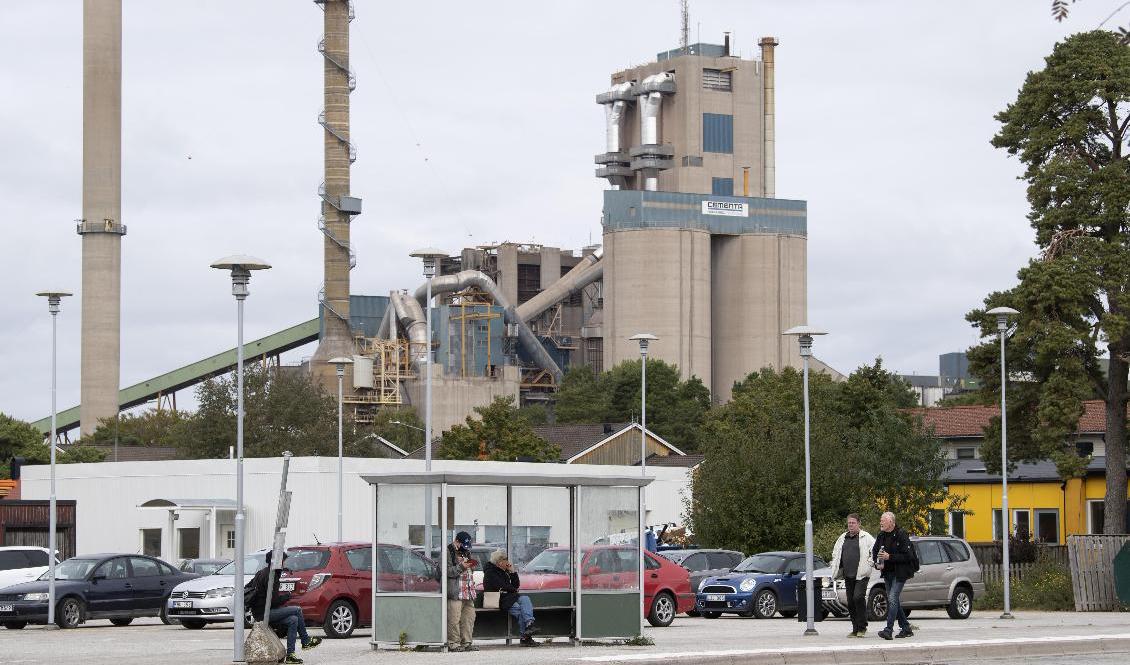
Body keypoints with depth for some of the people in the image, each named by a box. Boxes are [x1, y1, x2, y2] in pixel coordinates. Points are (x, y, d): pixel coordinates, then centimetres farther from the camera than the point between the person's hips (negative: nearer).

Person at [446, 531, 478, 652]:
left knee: (469, 618, 7)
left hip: (468, 591, 8)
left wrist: (472, 567, 10)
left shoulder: (466, 552, 23)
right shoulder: (449, 552, -3)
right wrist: (461, 567, -19)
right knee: (454, 619, -10)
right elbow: (448, 571, -12)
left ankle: (466, 643, 13)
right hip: (455, 592, -8)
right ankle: (453, 644, -6)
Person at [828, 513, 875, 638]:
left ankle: (862, 627, -9)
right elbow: (835, 554, 26)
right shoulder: (842, 538, 18)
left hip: (861, 574, -6)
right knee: (851, 602, 6)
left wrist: (871, 563, -10)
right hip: (848, 575, 6)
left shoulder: (866, 537, 1)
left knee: (858, 597, -19)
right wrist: (835, 569, 16)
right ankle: (855, 629, 13)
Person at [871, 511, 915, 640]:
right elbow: (874, 551, 22)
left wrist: (889, 557, -22)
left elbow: (908, 556, -17)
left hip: (899, 573, -8)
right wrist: (877, 563, 2)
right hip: (887, 573, 8)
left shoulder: (901, 535, -14)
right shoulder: (881, 536, 8)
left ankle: (888, 630, -21)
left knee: (892, 599, -17)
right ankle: (906, 628, 21)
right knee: (895, 601, 11)